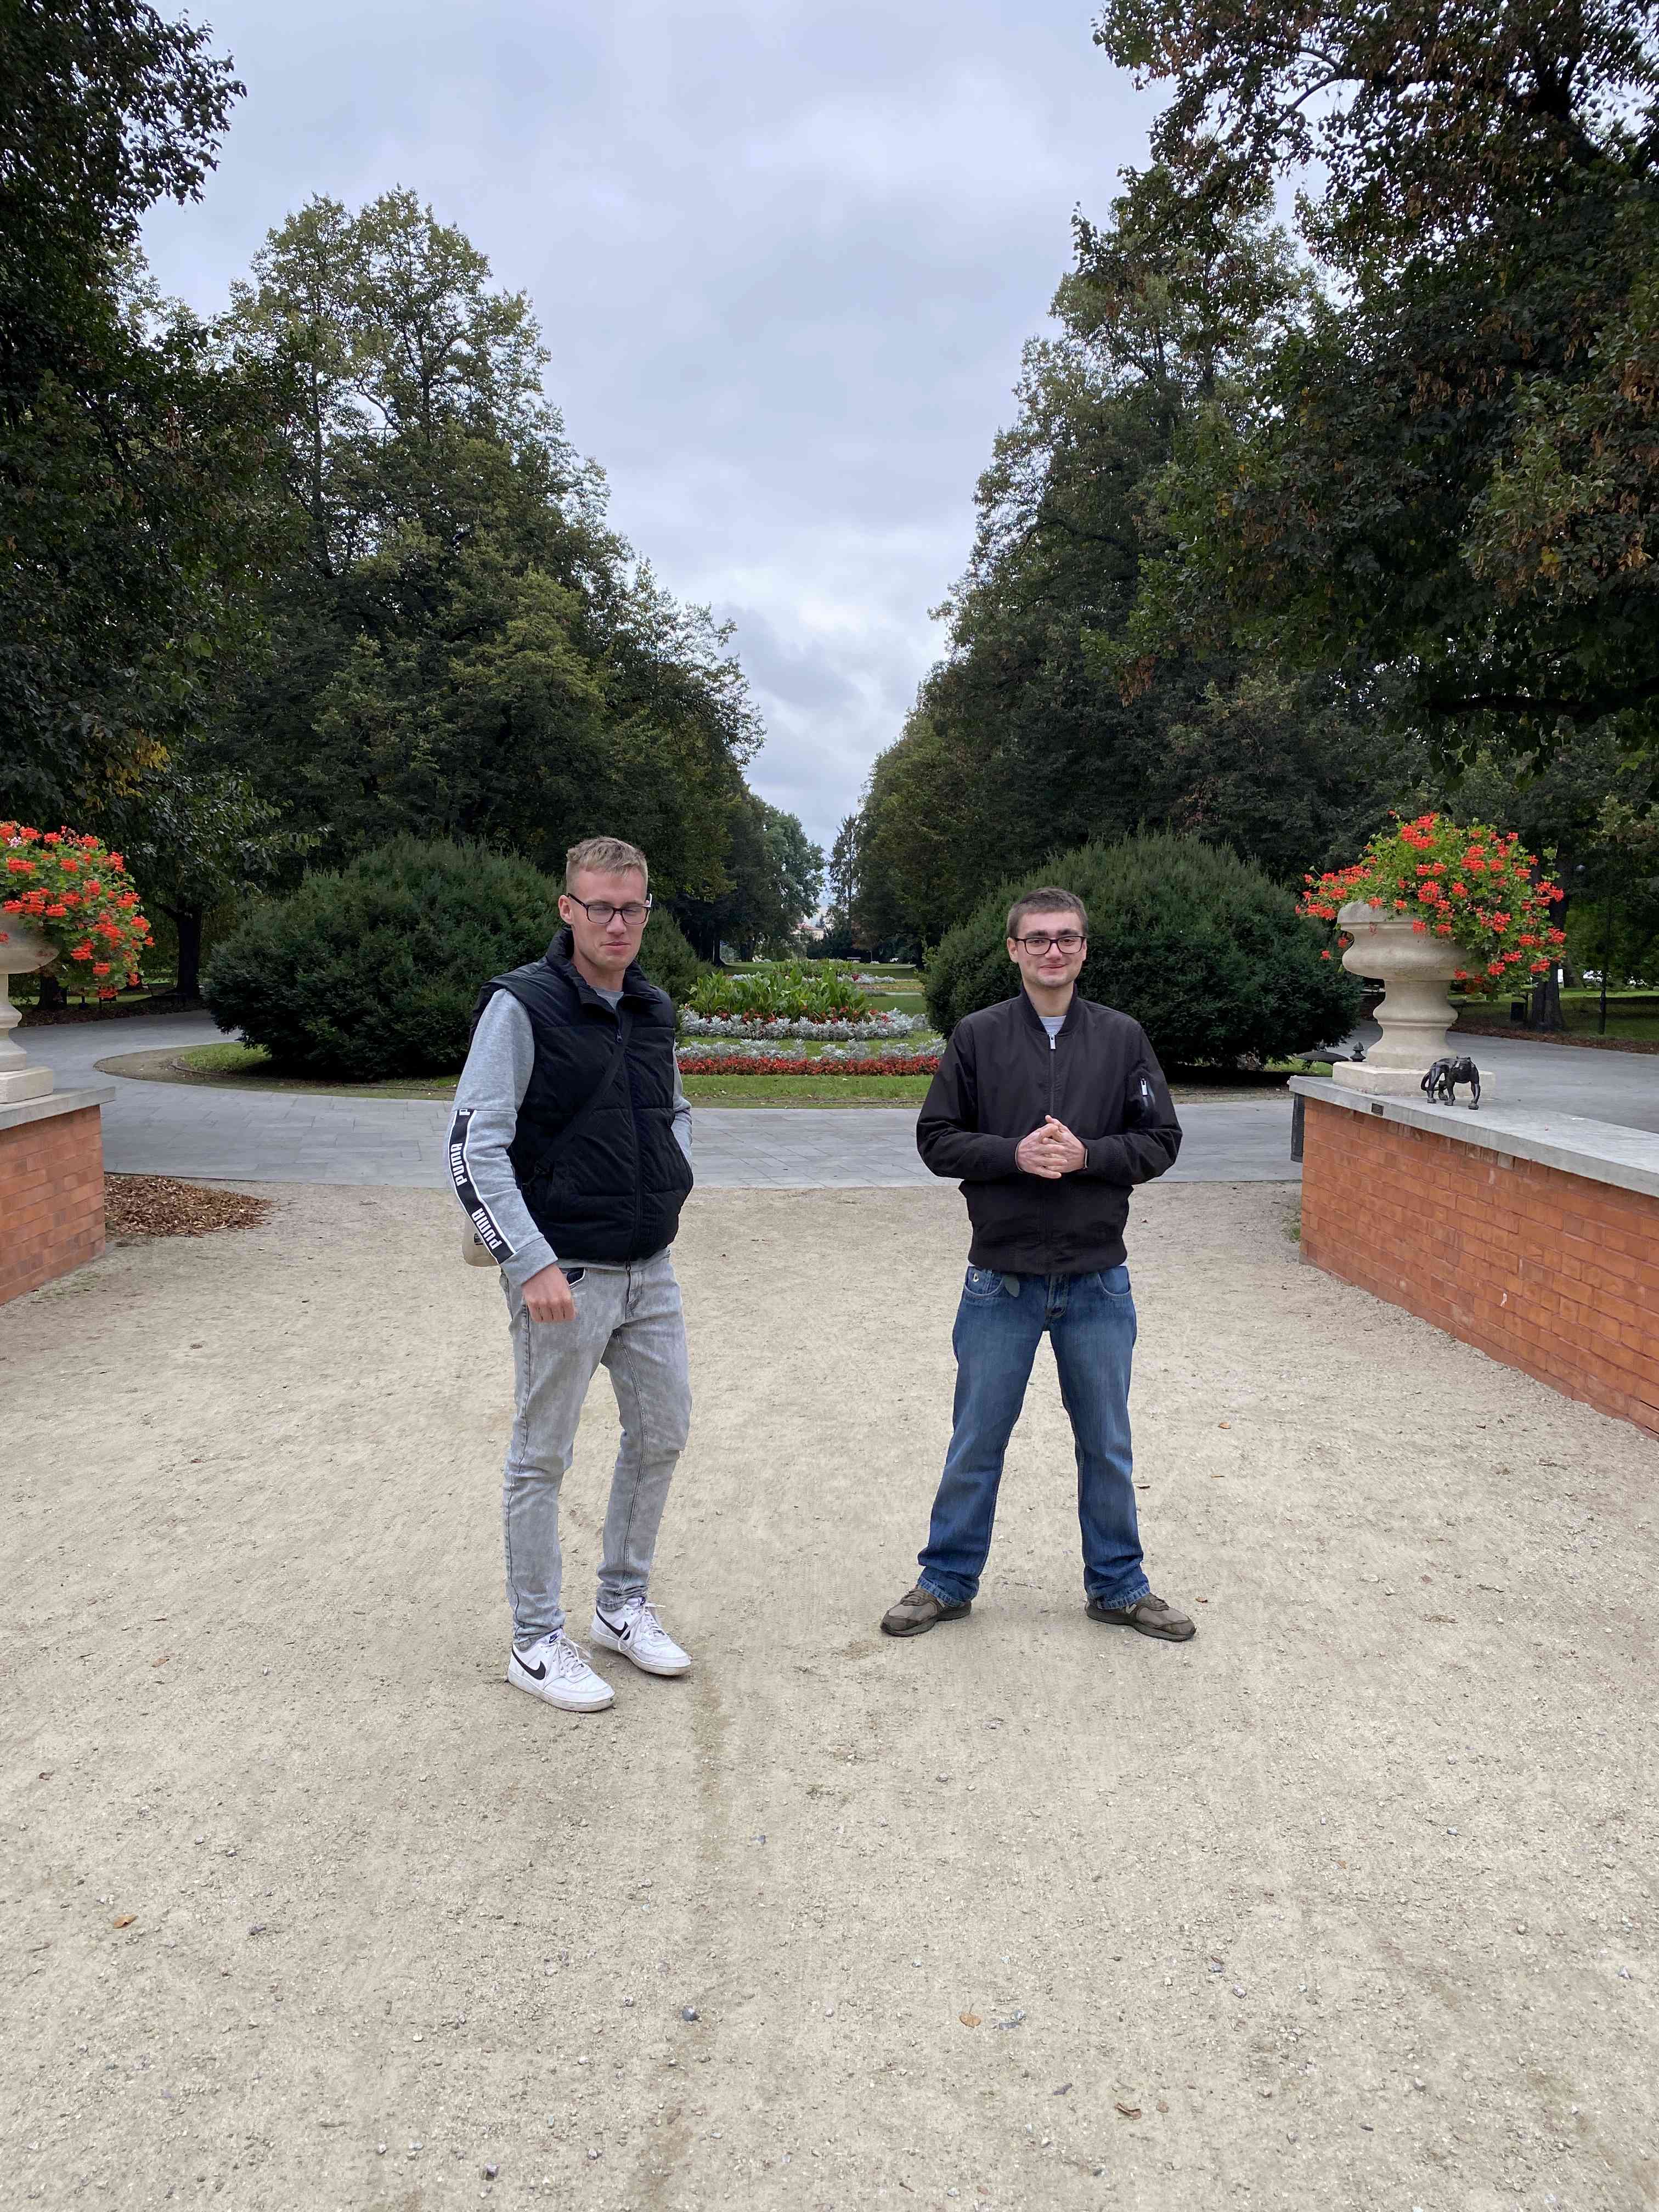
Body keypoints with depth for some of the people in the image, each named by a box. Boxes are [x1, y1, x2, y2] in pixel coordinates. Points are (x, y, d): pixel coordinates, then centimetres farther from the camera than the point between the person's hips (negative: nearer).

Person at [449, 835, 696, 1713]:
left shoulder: (653, 1010, 8)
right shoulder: (522, 1006, -13)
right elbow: (475, 1145, -17)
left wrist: (671, 1181, 7)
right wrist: (532, 1262, -23)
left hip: (649, 1269, 7)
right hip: (563, 1274, -7)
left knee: (661, 1435, 15)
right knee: (541, 1458, 5)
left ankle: (624, 1605, 33)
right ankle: (537, 1642, 19)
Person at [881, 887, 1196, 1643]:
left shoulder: (1122, 1038, 2)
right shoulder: (978, 1036, -1)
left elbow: (1160, 1140, 2)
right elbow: (936, 1139, -1)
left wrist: (1087, 1155, -15)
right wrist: (1013, 1154, -17)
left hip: (1097, 1280, 1)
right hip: (1001, 1280, -1)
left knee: (1107, 1444, 14)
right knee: (977, 1440, 10)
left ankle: (1118, 1585, 31)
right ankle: (948, 1580, 27)